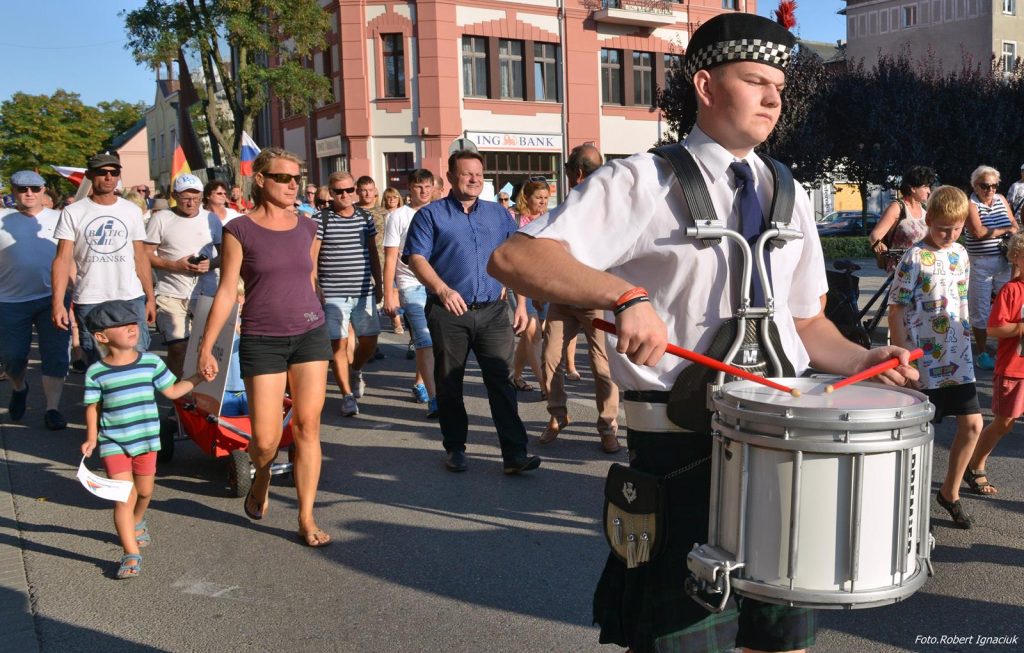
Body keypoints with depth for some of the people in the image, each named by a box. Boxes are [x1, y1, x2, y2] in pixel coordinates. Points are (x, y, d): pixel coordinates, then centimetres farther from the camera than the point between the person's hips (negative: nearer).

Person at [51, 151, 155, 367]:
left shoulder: (133, 211, 8)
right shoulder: (72, 213, 1)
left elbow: (141, 258, 10)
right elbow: (63, 259, -4)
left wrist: (150, 298, 4)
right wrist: (58, 303, -14)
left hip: (132, 299, 1)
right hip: (89, 302, -1)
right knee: (97, 363, 6)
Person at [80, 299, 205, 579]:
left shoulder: (151, 362, -3)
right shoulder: (96, 372, -8)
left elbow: (171, 391, 7)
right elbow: (92, 407, 0)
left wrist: (198, 377, 1)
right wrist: (91, 438, -7)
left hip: (146, 439, 3)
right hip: (113, 443, -3)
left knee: (144, 491, 19)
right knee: (123, 498, -11)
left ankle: (136, 523, 51)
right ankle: (131, 554, -6)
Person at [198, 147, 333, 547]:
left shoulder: (306, 228, 8)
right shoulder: (239, 230, -4)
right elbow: (226, 292, -3)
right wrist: (206, 347, -7)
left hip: (310, 334, 3)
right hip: (262, 340, -3)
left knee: (307, 428, 0)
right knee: (265, 440, -2)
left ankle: (306, 519, 9)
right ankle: (261, 478, 33)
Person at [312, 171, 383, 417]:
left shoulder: (365, 218, 9)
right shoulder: (320, 220, -3)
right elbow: (311, 258, -4)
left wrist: (378, 284, 15)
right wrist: (313, 289, -10)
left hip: (364, 292, 4)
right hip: (333, 294, -4)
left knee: (369, 341, 6)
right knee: (339, 344, -2)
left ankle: (355, 371, 37)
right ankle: (347, 395, 8)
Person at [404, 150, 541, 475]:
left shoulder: (498, 214, 14)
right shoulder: (431, 214, 3)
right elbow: (416, 258, -7)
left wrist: (521, 304, 7)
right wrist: (442, 290, -23)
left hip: (493, 311, 2)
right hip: (448, 314, -2)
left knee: (502, 381, -2)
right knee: (449, 384, 8)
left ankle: (514, 454, -2)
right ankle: (455, 449, 22)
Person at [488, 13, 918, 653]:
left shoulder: (789, 197, 11)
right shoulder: (643, 182, -8)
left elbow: (806, 320, 17)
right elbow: (515, 257, -19)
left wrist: (861, 359, -2)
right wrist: (626, 296, -32)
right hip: (681, 447, -5)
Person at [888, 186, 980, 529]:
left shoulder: (961, 254, 8)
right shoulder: (915, 259, -11)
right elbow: (896, 311, -11)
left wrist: (965, 341, 15)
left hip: (958, 358, 6)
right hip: (926, 361, -6)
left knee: (972, 423, 6)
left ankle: (950, 491, 23)